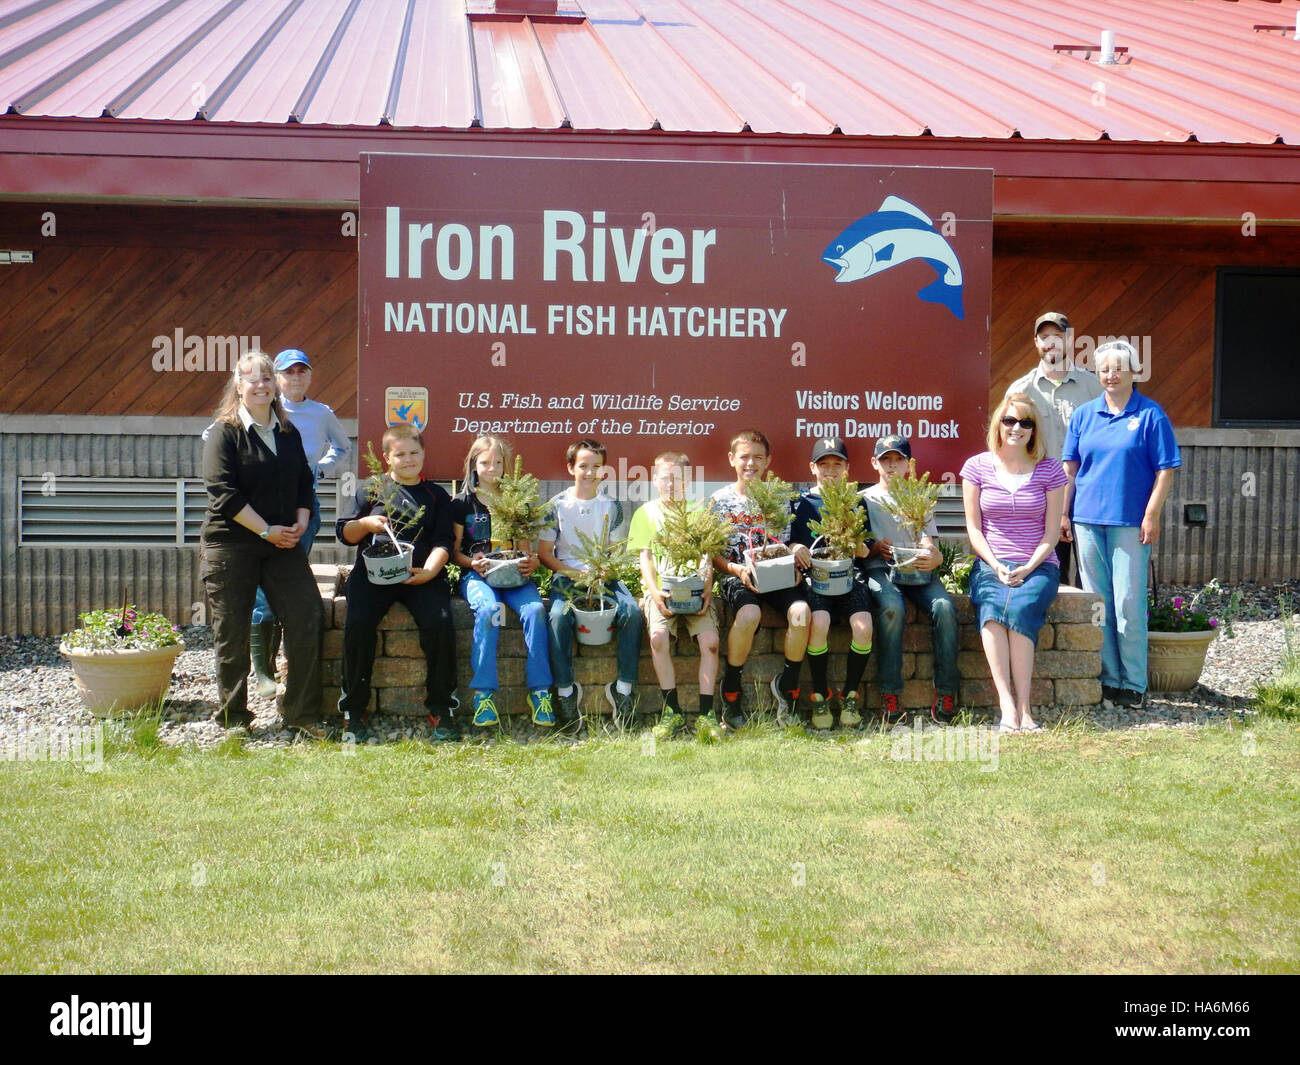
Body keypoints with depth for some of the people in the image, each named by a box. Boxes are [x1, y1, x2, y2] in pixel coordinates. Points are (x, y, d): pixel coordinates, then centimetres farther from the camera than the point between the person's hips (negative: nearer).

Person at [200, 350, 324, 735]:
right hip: (232, 546, -4)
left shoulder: (289, 433, 14)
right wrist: (267, 530, -14)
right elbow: (223, 492, -12)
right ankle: (232, 718, 15)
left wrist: (301, 523, -1)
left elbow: (305, 483, 18)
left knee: (306, 622, -5)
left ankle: (301, 714, 6)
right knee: (232, 635, 1)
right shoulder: (224, 432, -3)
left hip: (284, 545, 5)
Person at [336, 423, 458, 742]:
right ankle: (353, 710, -12)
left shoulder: (437, 495, 16)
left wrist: (428, 571, -12)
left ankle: (440, 708, -10)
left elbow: (443, 542, 6)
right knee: (358, 623, -26)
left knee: (440, 623, -25)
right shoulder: (371, 489, 15)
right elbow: (345, 533, 13)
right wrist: (365, 523, -9)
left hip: (422, 574, 0)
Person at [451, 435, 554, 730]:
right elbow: (453, 551, 7)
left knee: (535, 610, -29)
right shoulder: (463, 503, 8)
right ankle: (484, 694, -33)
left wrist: (530, 562, -6)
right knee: (489, 609, -35)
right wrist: (472, 562, -14)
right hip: (476, 575, -2)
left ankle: (540, 691, -24)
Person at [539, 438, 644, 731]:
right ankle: (566, 689, -21)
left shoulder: (612, 506, 9)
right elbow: (544, 552, 2)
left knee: (632, 612, -27)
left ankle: (623, 687, -17)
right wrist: (574, 574, -12)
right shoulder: (558, 505, 4)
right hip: (567, 575, -2)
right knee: (559, 616, -34)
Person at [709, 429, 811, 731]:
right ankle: (731, 688, -13)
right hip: (737, 577, -2)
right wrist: (737, 570, -14)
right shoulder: (719, 501, 7)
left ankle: (787, 684, -6)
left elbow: (790, 544, 15)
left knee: (801, 613, -30)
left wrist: (797, 552, -9)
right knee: (749, 615, -36)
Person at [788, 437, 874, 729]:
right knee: (819, 623, -31)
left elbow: (865, 552, 13)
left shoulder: (856, 502, 15)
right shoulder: (802, 502, 12)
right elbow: (793, 545, 10)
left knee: (863, 626, -26)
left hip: (850, 576, 2)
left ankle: (849, 694, -3)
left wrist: (859, 546, -9)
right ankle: (820, 695, -10)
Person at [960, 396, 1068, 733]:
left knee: (1021, 608, -33)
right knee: (991, 607, -33)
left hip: (1038, 566, 0)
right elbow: (974, 527, 4)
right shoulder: (977, 467, 6)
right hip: (990, 564, 0)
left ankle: (1023, 706, -31)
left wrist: (1027, 568, -11)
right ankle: (1007, 705, -38)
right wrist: (997, 567, -10)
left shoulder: (1049, 470, 6)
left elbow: (1052, 531, 4)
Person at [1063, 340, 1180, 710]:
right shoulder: (1084, 414, 10)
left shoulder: (1150, 415, 0)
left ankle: (1134, 683, 8)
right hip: (1088, 519, 4)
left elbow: (1165, 470, -2)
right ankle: (1107, 679, 15)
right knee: (1097, 602, 7)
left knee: (1129, 603, -3)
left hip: (1130, 522, -4)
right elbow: (1070, 467, 13)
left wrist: (1151, 516, -9)